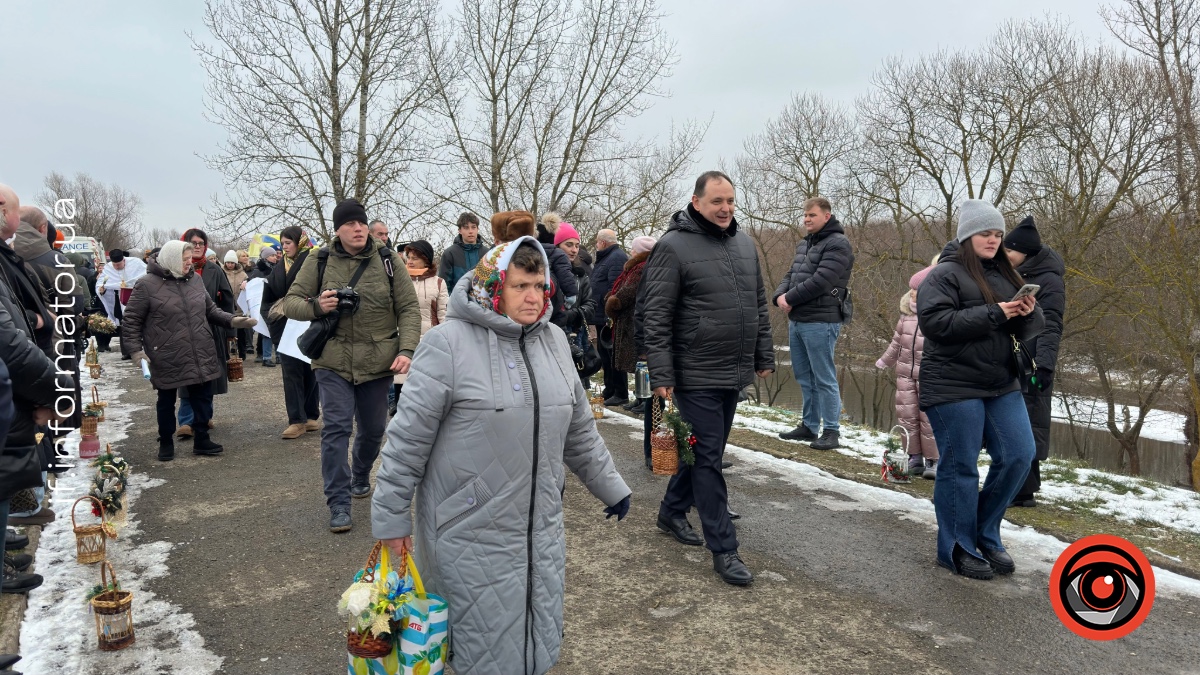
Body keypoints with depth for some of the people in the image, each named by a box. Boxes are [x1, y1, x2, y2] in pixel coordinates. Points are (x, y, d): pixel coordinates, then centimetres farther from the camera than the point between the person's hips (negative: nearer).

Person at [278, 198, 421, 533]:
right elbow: (290, 302, 4)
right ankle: (338, 503, 5)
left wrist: (406, 349, -15)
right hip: (333, 362, -1)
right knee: (336, 429, -6)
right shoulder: (320, 261, -1)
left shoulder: (387, 260, -2)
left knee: (373, 429, 14)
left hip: (378, 363, 1)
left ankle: (361, 476, 43)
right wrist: (316, 306, -19)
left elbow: (409, 308, -2)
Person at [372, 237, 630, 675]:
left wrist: (611, 487, 19)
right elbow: (407, 438, -12)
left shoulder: (553, 339, 5)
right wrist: (391, 519, -9)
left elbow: (579, 429, 15)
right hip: (470, 535, -5)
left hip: (541, 531, 6)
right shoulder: (449, 342, -14)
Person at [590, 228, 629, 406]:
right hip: (602, 317, 11)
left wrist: (610, 315, -27)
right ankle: (609, 390, 27)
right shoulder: (607, 257, 20)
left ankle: (621, 394, 0)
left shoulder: (617, 257, -14)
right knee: (604, 353, 16)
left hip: (610, 317, -11)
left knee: (614, 353, -6)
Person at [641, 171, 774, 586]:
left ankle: (672, 512, 38)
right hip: (697, 376, -7)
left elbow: (759, 304, 18)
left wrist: (764, 356, 16)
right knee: (708, 458, 0)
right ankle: (723, 548, 10)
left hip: (736, 373, 7)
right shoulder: (674, 246, -11)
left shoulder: (744, 244, 11)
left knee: (706, 451, 18)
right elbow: (655, 316, -13)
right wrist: (661, 374, -16)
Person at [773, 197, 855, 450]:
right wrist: (780, 296, -5)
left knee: (824, 379, -3)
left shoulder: (837, 244, -9)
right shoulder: (804, 244, 18)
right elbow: (790, 275, 16)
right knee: (804, 376, 15)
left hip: (820, 322, -9)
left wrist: (790, 298, -12)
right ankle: (809, 425, 25)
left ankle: (831, 431, 4)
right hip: (796, 320, 9)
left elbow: (820, 281, -19)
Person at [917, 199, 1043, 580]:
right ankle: (957, 549, 15)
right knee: (960, 467, -1)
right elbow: (935, 321, -21)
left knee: (1018, 455, 6)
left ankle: (985, 536, 23)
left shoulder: (1004, 274, 16)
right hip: (953, 387, -7)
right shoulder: (944, 274, -7)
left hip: (1001, 385, 8)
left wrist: (1028, 313, -7)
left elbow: (1027, 331, 16)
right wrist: (993, 314, -21)